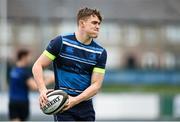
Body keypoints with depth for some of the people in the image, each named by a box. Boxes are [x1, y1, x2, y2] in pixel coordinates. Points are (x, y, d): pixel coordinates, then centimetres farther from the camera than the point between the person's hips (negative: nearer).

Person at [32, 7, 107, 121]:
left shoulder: (100, 53, 2)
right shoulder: (61, 42, -6)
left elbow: (96, 85, -2)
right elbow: (38, 66, -3)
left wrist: (75, 100, -17)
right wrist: (43, 90, -19)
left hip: (86, 107, 4)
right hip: (63, 107, -4)